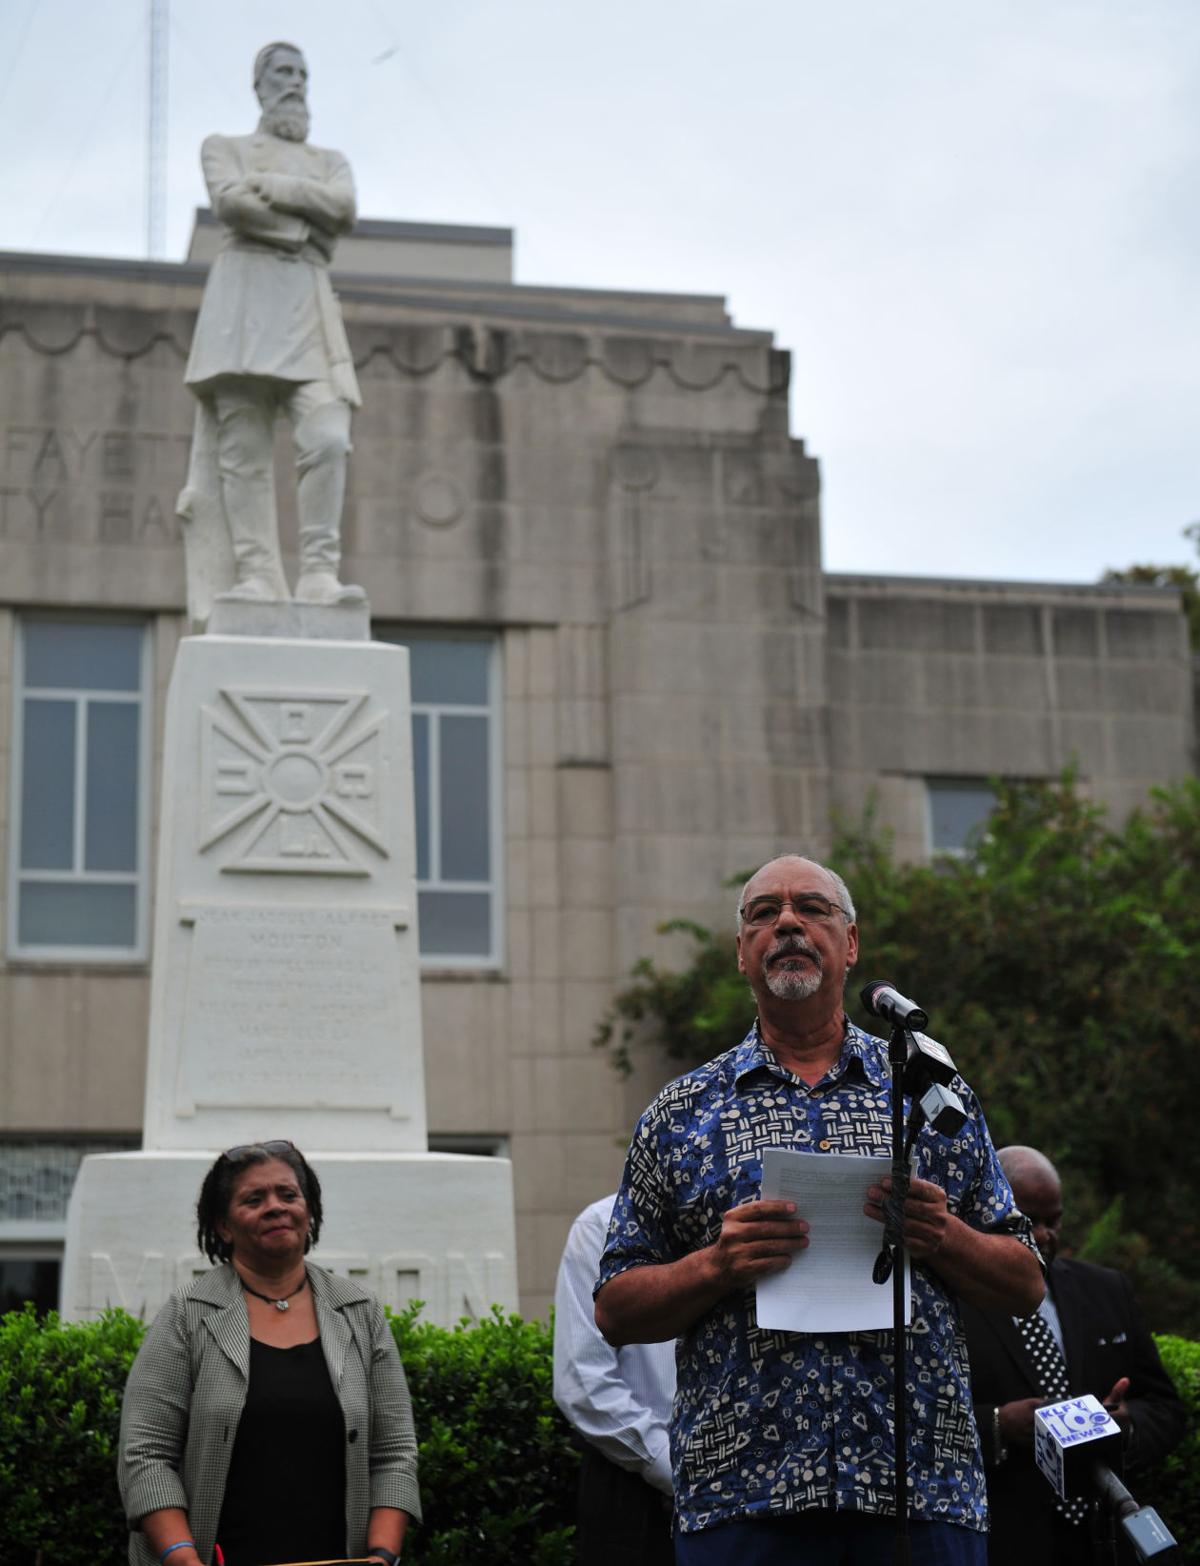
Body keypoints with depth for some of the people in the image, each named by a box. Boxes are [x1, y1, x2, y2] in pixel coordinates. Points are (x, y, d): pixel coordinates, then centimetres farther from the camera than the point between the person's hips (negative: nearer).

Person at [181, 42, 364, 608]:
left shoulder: (331, 161, 26)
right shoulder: (223, 147, 19)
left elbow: (343, 206, 2)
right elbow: (230, 203, -3)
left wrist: (268, 184, -2)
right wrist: (310, 223, -1)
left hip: (308, 313, 2)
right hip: (243, 303, -2)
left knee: (328, 439, -18)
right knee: (242, 449, -11)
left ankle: (318, 577, -21)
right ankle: (258, 581, -14)